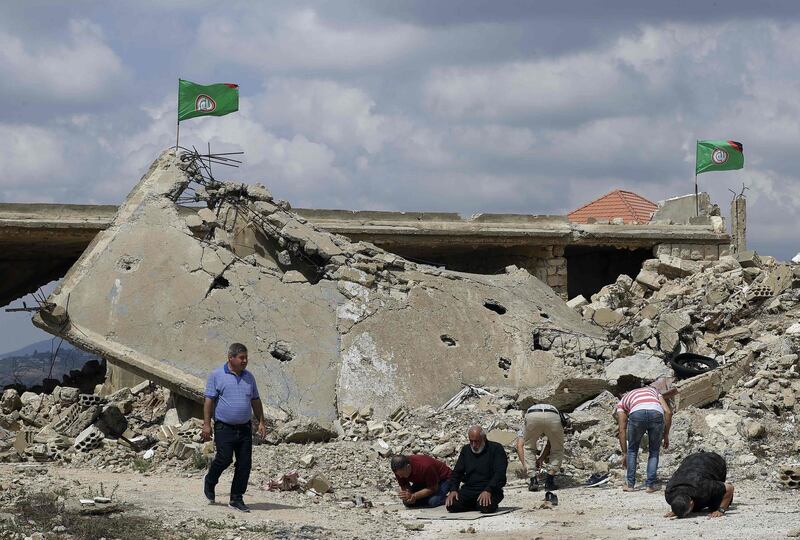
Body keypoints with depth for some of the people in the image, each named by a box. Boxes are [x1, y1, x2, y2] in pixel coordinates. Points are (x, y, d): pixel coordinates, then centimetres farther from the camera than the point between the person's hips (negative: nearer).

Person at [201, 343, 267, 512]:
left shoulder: (249, 377, 12)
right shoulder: (217, 375, -3)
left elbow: (255, 401, 19)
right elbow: (209, 400, -4)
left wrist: (261, 422, 12)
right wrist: (206, 424, -10)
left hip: (244, 428, 5)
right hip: (224, 428, -5)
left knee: (244, 464, 0)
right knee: (224, 458, -14)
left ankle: (237, 499, 9)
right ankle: (210, 482, 16)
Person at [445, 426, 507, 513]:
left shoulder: (496, 449, -1)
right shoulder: (466, 450, 16)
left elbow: (500, 474, -11)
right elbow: (456, 472, 16)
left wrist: (488, 491, -25)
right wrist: (453, 490, -4)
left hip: (490, 489, -5)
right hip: (469, 489, 5)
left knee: (485, 508, -35)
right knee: (451, 505, -20)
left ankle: (491, 503, 2)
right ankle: (475, 505, 8)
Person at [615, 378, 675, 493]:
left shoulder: (622, 402, 36)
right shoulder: (653, 390, 40)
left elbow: (622, 430, 31)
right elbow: (668, 412, 23)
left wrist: (624, 453, 37)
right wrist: (666, 435, 28)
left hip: (637, 414, -1)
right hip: (656, 413, 1)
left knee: (632, 450, 23)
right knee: (654, 452, 21)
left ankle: (630, 484, 22)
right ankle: (650, 485, 15)